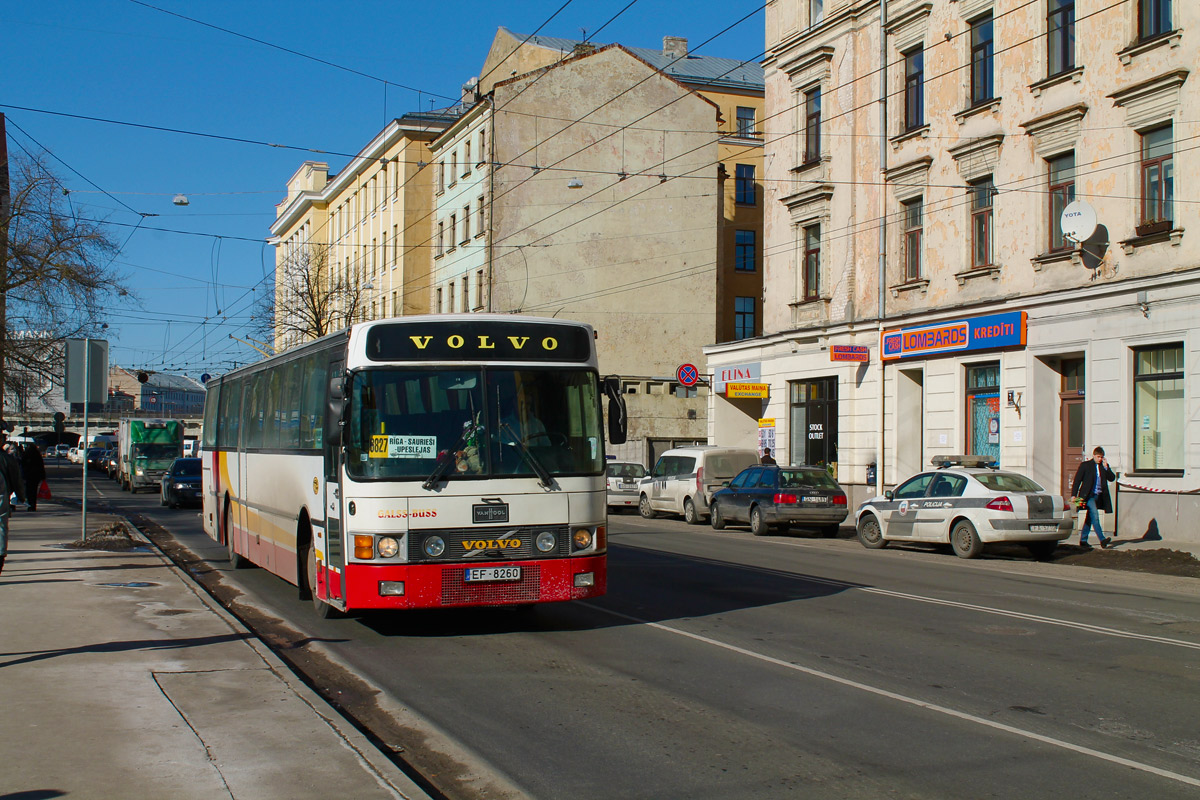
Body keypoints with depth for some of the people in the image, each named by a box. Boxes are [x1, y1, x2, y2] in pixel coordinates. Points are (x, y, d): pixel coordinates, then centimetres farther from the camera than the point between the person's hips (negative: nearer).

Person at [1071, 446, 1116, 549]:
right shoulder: (1085, 465, 1)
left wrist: (1106, 467, -6)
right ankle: (1102, 540, -23)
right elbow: (1077, 480, 0)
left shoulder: (1103, 467, 14)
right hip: (1089, 496, -5)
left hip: (1099, 496, 5)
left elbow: (1112, 478, 5)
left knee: (1090, 518, 10)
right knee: (1095, 516, -17)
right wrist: (1073, 495, -6)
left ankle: (1083, 540, 17)